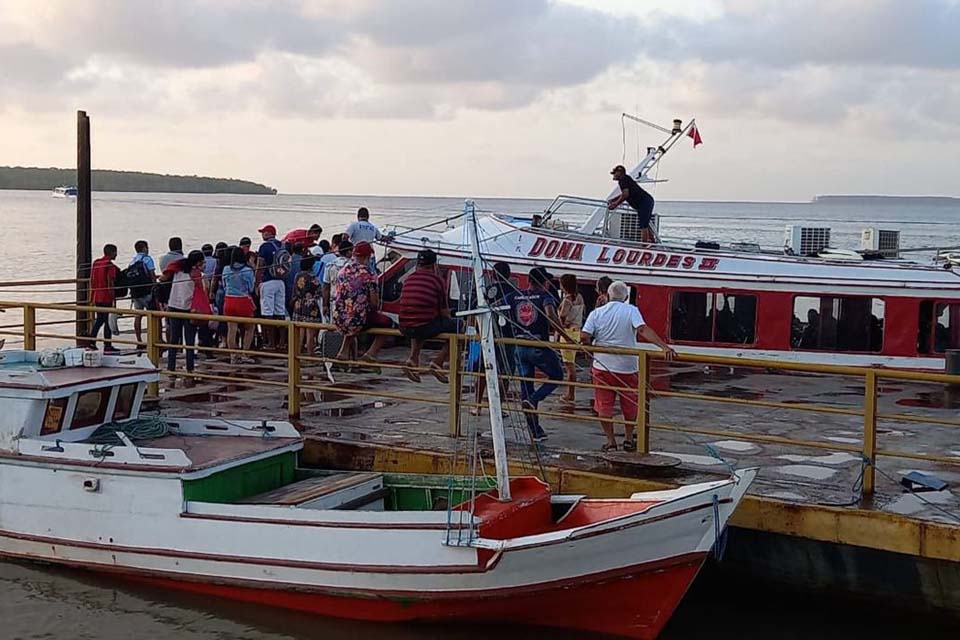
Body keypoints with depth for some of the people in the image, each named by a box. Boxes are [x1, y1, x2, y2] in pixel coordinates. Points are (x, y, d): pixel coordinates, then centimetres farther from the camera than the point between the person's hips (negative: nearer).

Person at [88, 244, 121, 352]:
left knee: (99, 319, 18)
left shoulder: (95, 263, 11)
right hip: (106, 297, -7)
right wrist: (113, 299, -13)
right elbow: (110, 283, -16)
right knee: (108, 320, -2)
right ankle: (107, 346, 0)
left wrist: (92, 296, 19)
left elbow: (92, 280, 14)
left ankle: (91, 341, 12)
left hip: (97, 297, 7)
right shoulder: (110, 265, -12)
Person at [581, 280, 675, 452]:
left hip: (602, 366, 0)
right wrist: (664, 347, -28)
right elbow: (643, 330, -21)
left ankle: (611, 441, 10)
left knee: (604, 406, 8)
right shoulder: (631, 311, -6)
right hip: (627, 367, 0)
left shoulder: (597, 313, -1)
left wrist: (595, 346, 10)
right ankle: (629, 439, 24)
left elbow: (584, 337, -10)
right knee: (630, 406, 16)